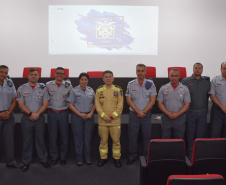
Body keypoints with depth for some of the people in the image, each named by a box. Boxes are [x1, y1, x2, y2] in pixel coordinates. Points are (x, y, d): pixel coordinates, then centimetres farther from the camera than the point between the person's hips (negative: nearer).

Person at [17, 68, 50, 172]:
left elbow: (45, 104, -1)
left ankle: (43, 159, 21)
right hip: (26, 118, 0)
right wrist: (31, 114, -16)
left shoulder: (43, 88, 3)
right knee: (27, 140, 7)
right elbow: (21, 104, -5)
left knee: (40, 139, 8)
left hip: (39, 118, 0)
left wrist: (37, 114, -15)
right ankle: (26, 162, 20)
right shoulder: (22, 88, 2)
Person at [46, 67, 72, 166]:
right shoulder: (48, 85, 3)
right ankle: (54, 157, 21)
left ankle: (63, 157, 21)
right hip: (51, 113, 1)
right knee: (52, 136, 7)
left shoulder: (68, 86, 2)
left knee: (64, 136, 5)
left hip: (63, 113, 0)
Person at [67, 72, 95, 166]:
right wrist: (80, 114, -11)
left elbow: (94, 103, 12)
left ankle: (88, 158, 19)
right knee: (78, 138, 3)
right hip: (77, 117, -2)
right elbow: (70, 105, -4)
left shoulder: (91, 90, 8)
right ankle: (79, 159, 16)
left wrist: (91, 113, -4)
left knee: (88, 138, 6)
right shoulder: (74, 90, -2)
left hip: (89, 116, 3)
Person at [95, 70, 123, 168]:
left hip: (115, 120, -1)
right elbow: (97, 105, 1)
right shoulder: (99, 90, 5)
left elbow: (120, 105, -1)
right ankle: (103, 158, 23)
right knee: (103, 140, 9)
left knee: (116, 140, 5)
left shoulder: (118, 90, 2)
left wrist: (112, 116, -11)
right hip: (102, 120, 1)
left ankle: (116, 158, 19)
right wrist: (104, 116, -10)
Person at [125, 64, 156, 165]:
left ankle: (147, 156, 20)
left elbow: (152, 100, -3)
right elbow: (129, 100, -2)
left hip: (146, 114, 0)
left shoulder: (150, 84, 0)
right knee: (132, 136, 5)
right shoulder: (131, 84, 1)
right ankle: (132, 156, 19)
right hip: (134, 114, 1)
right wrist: (138, 111, -10)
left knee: (147, 136, 6)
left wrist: (144, 112, -11)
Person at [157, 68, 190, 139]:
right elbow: (160, 103, 2)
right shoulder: (163, 88, 5)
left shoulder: (185, 89, 5)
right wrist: (168, 113, -12)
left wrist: (177, 114, -12)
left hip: (179, 118, 0)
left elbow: (187, 105, 0)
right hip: (166, 118, 0)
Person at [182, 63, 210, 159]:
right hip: (190, 112, -2)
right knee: (190, 135, 3)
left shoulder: (207, 81, 7)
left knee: (200, 135, 8)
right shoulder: (186, 81, -1)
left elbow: (209, 95, 15)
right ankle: (190, 156, 13)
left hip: (203, 112, 2)